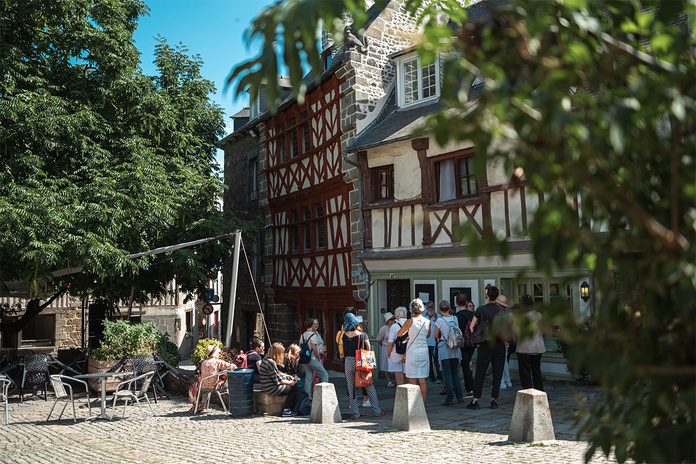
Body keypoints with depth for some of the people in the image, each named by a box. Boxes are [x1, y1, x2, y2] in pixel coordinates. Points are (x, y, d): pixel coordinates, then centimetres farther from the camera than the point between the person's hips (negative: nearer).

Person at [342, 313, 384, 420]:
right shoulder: (362, 335, -10)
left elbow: (343, 350, 4)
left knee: (351, 388, 10)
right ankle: (377, 411, 12)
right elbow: (368, 348, 2)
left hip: (348, 362, 2)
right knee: (369, 386, 8)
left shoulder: (344, 336, -5)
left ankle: (355, 413, 11)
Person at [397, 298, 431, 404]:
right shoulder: (427, 321, 1)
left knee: (412, 380, 0)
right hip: (424, 351, 4)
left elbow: (399, 334, 2)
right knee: (422, 381, 9)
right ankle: (422, 404, 13)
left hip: (413, 351, -4)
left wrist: (407, 331, 21)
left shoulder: (410, 321, -11)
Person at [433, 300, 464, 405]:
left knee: (447, 373, -1)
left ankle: (450, 398, -2)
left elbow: (435, 335, -4)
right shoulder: (455, 319, 4)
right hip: (455, 349, 4)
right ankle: (459, 396, 12)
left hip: (444, 349, -4)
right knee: (455, 373, 13)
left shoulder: (440, 320, -10)